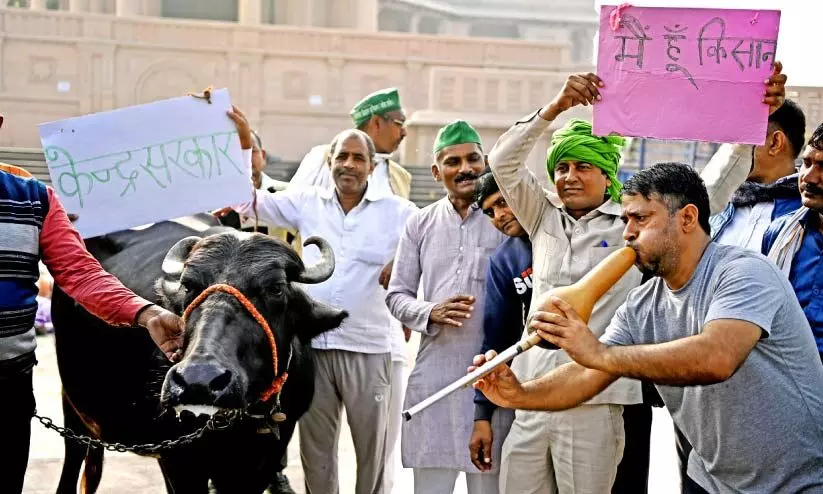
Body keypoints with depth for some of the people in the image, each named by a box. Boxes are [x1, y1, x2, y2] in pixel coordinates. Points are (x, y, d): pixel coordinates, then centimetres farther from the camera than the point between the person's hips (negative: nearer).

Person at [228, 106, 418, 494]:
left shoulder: (398, 213, -1)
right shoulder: (307, 203, 6)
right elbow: (251, 202, 5)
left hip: (368, 348, -2)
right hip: (312, 344, 2)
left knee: (372, 451, 8)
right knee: (315, 450, 13)